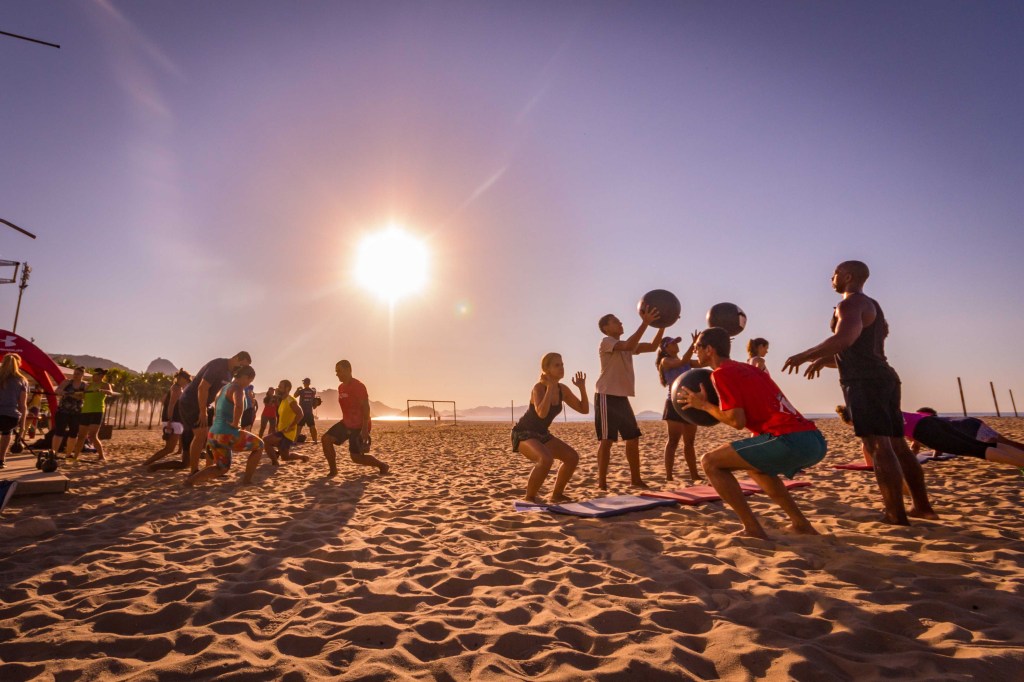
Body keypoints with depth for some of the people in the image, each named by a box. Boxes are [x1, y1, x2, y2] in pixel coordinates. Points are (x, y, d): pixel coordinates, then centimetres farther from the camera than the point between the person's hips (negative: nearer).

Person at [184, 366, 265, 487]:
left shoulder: (223, 388, 16)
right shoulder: (238, 388, -14)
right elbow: (239, 405, -38)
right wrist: (235, 424, -23)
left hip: (213, 435, 9)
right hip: (228, 435, -9)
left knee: (222, 469, 26)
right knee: (259, 446, 16)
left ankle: (191, 479, 4)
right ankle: (247, 479, 15)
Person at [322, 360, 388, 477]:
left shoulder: (358, 386, -18)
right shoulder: (341, 387, 9)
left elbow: (366, 407, -22)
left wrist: (365, 429, -27)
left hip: (359, 426, -8)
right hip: (346, 423, 8)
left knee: (356, 457, -4)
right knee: (326, 439, -3)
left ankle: (382, 466, 16)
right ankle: (333, 470, 9)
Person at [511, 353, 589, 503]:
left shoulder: (563, 389, 0)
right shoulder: (538, 387, -22)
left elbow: (584, 409, 4)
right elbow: (541, 413, -40)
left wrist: (582, 387, -8)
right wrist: (550, 387, -33)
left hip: (542, 435, 8)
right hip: (523, 434, -8)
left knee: (573, 457, -1)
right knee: (546, 459, -33)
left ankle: (556, 494, 16)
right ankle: (530, 498, -12)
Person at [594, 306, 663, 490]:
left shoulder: (626, 345, 19)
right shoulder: (606, 342, -7)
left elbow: (653, 347, 15)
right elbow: (629, 346, -27)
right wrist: (645, 323, -28)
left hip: (622, 397, 9)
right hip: (607, 396, -9)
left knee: (633, 438, 11)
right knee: (606, 439, -9)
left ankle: (635, 479, 21)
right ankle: (602, 483, -3)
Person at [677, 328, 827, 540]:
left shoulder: (721, 373, -2)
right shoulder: (750, 369, 24)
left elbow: (737, 421, -9)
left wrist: (704, 405, 5)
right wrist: (719, 403, 25)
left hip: (791, 441, -9)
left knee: (710, 462, 0)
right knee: (755, 463, 34)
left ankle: (753, 529, 0)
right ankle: (800, 524, 29)